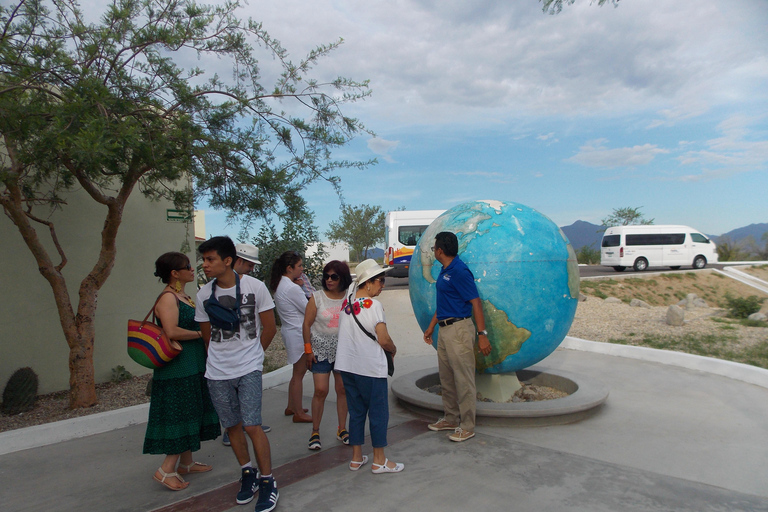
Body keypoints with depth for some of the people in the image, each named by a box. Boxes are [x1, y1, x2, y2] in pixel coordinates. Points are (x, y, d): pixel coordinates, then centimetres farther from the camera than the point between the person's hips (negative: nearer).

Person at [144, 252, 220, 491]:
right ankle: (166, 470, 6)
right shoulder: (167, 298, -16)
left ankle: (186, 463, 26)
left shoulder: (184, 297, 14)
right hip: (177, 368, -10)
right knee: (180, 416, -4)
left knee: (190, 415, 15)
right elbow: (172, 332, -27)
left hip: (192, 366, 10)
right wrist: (200, 333, -16)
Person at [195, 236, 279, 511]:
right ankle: (247, 474, 33)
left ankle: (267, 482, 10)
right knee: (232, 426, 12)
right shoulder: (204, 294, 0)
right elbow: (207, 334, 13)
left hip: (248, 369, -4)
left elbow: (269, 327, -1)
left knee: (252, 426, -8)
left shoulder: (254, 287, -10)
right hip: (217, 372, 4)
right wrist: (220, 356, 13)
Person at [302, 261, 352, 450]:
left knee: (343, 389, 7)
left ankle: (342, 429, 23)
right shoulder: (317, 297, -4)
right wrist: (308, 349, -6)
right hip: (321, 351, -2)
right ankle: (315, 432, 10)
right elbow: (307, 324, -2)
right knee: (320, 390, -5)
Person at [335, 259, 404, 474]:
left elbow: (345, 333, 10)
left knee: (356, 411, 16)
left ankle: (356, 458, 26)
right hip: (370, 367, -7)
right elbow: (384, 339, -15)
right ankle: (379, 461, 17)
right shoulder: (373, 305, -15)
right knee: (378, 412, 7)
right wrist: (393, 349, 5)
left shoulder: (346, 302, 3)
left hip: (346, 365, 7)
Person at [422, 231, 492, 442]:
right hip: (444, 330, 10)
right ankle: (451, 419, 30)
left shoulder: (460, 272, -16)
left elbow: (476, 303, -19)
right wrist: (431, 327, 25)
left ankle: (467, 427, 9)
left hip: (458, 329, -10)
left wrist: (482, 334, -22)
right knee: (446, 378, 17)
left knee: (463, 380, -1)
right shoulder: (444, 271, 13)